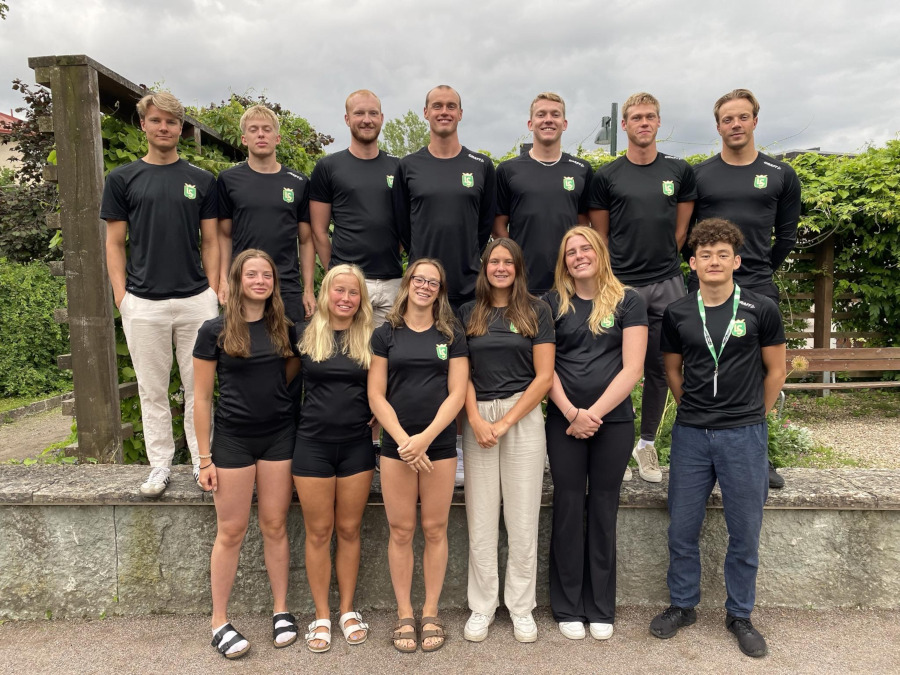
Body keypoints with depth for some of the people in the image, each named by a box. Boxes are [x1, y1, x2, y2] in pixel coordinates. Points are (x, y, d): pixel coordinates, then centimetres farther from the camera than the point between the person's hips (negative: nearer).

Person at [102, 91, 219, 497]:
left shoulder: (201, 180, 8)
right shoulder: (123, 179, 6)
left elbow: (210, 241, 9)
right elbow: (115, 242, 6)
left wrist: (213, 291, 0)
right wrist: (121, 295, -3)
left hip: (196, 300, 0)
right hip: (144, 303, 0)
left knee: (198, 387, 6)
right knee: (152, 391, 8)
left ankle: (202, 460, 19)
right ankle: (160, 465, 21)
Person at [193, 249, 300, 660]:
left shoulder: (285, 330, 4)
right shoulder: (214, 331, -5)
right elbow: (202, 398, -4)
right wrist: (205, 457, -6)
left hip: (279, 436, 3)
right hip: (233, 438, -2)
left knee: (275, 526, 10)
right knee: (231, 531, 5)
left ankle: (281, 610, 24)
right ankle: (219, 621, 21)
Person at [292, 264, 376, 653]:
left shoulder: (370, 339, 4)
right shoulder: (305, 335, 0)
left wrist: (377, 417, -3)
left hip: (356, 445, 1)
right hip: (313, 444, -1)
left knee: (349, 530, 11)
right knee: (319, 532, 7)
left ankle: (347, 610, 27)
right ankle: (321, 616, 22)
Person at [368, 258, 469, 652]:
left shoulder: (452, 336, 5)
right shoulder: (385, 334, 4)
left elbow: (457, 394, -2)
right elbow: (376, 395, 0)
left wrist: (425, 438, -12)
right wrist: (403, 440, -11)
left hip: (440, 445, 0)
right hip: (397, 445, 0)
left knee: (435, 530, 7)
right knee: (401, 531, 6)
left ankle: (431, 613, 21)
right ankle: (404, 615, 20)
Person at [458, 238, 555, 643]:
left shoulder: (536, 311, 3)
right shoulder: (469, 314, 10)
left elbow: (544, 376, -3)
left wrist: (506, 422, -9)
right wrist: (475, 420, -9)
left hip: (523, 417, -1)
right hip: (477, 418, 2)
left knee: (523, 518, 5)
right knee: (480, 518, 6)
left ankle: (521, 607, 21)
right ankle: (482, 607, 21)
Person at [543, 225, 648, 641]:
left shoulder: (628, 301, 2)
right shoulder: (552, 303, 5)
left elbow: (632, 368, -5)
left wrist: (594, 413, -11)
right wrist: (572, 412, -11)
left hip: (614, 421, 0)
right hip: (564, 422, 1)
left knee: (603, 512, 9)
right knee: (568, 510, 6)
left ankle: (601, 610, 24)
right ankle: (568, 608, 21)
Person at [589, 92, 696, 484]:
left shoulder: (679, 171, 9)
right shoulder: (607, 176, 4)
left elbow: (681, 228, 13)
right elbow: (599, 235, 6)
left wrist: (661, 261, 8)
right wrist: (615, 272, 3)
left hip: (667, 284, 2)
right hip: (621, 285, -2)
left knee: (659, 369, 8)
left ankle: (647, 443, 23)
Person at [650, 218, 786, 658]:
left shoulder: (761, 310, -4)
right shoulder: (677, 314, 2)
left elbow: (776, 371, 5)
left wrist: (752, 416, 8)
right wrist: (695, 410, 11)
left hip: (744, 435, -2)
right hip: (690, 435, 2)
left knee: (745, 533, 9)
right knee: (682, 529, 10)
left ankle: (739, 615, 28)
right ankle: (682, 606, 29)